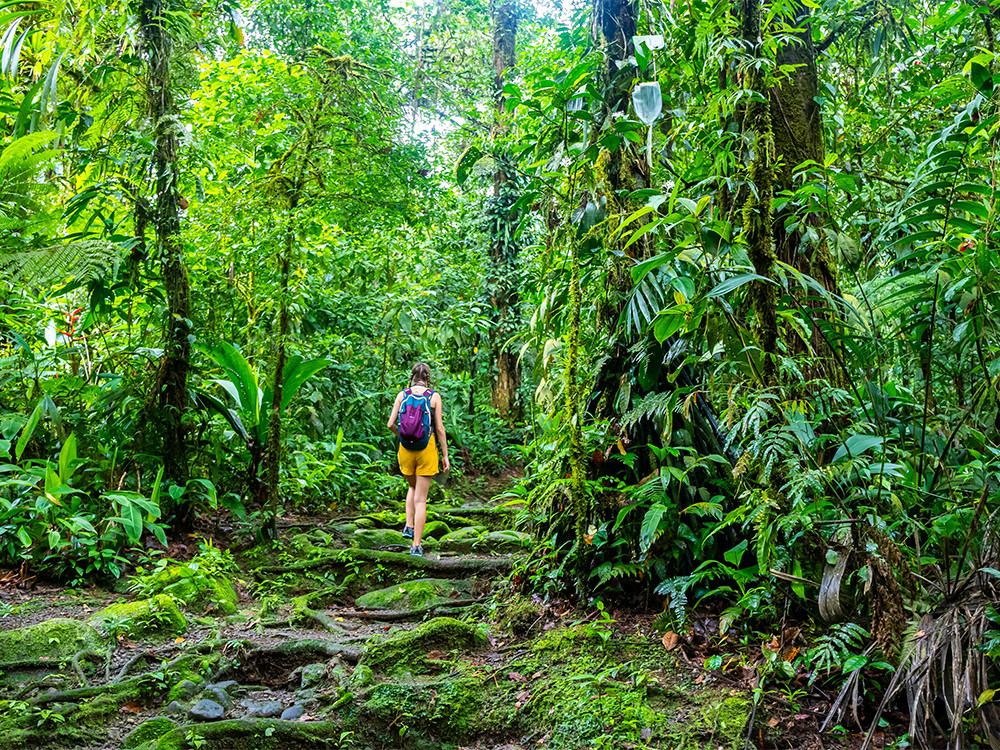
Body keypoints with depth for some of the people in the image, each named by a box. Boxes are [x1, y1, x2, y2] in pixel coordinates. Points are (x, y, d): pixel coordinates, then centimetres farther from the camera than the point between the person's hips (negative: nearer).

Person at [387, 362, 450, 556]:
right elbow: (439, 428, -6)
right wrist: (445, 455, 1)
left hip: (406, 448, 2)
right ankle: (416, 545, 1)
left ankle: (409, 527, 13)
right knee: (421, 499, 3)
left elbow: (391, 424, -1)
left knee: (413, 487, 29)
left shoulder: (402, 395, 1)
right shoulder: (434, 396, -5)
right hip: (427, 449, -2)